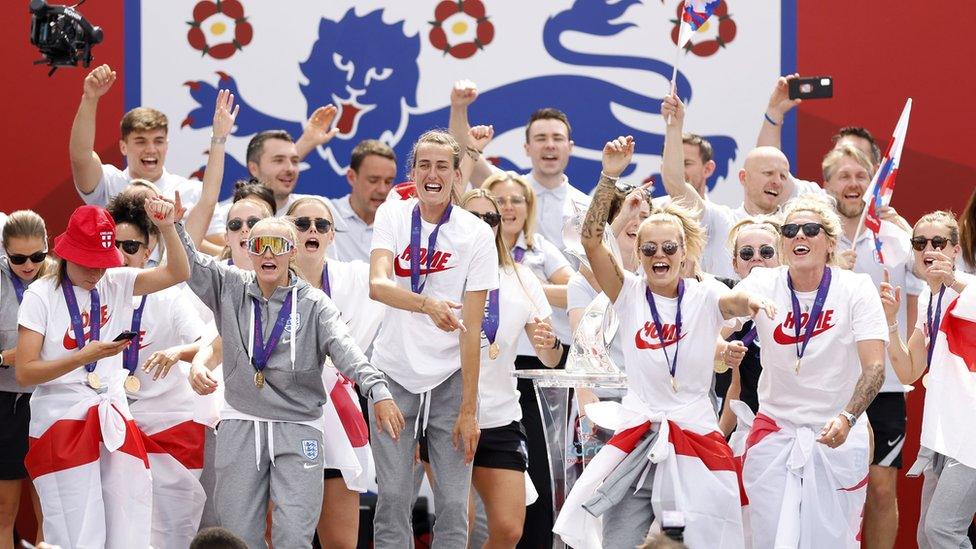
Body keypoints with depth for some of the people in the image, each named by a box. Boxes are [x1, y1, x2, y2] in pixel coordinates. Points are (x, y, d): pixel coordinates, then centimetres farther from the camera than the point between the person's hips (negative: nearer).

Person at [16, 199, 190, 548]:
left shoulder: (116, 284, 6)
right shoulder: (42, 296, -5)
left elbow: (177, 273, -3)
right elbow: (25, 373, -9)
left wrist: (167, 228, -18)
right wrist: (85, 356, -19)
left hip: (114, 422, 4)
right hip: (62, 423, -4)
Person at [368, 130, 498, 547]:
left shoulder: (476, 234, -6)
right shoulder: (392, 215, -1)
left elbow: (471, 329, -8)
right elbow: (378, 285, -18)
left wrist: (468, 409, -12)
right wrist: (428, 303, -39)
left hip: (449, 379, -1)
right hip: (393, 375, 1)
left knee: (454, 504, -3)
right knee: (392, 497, -2)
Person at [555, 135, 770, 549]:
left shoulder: (703, 297, 1)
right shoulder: (630, 294, 3)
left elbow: (734, 302, -20)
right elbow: (591, 241, -8)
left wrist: (751, 302, -45)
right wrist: (609, 177, -19)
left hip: (696, 436, -1)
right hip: (636, 436, 1)